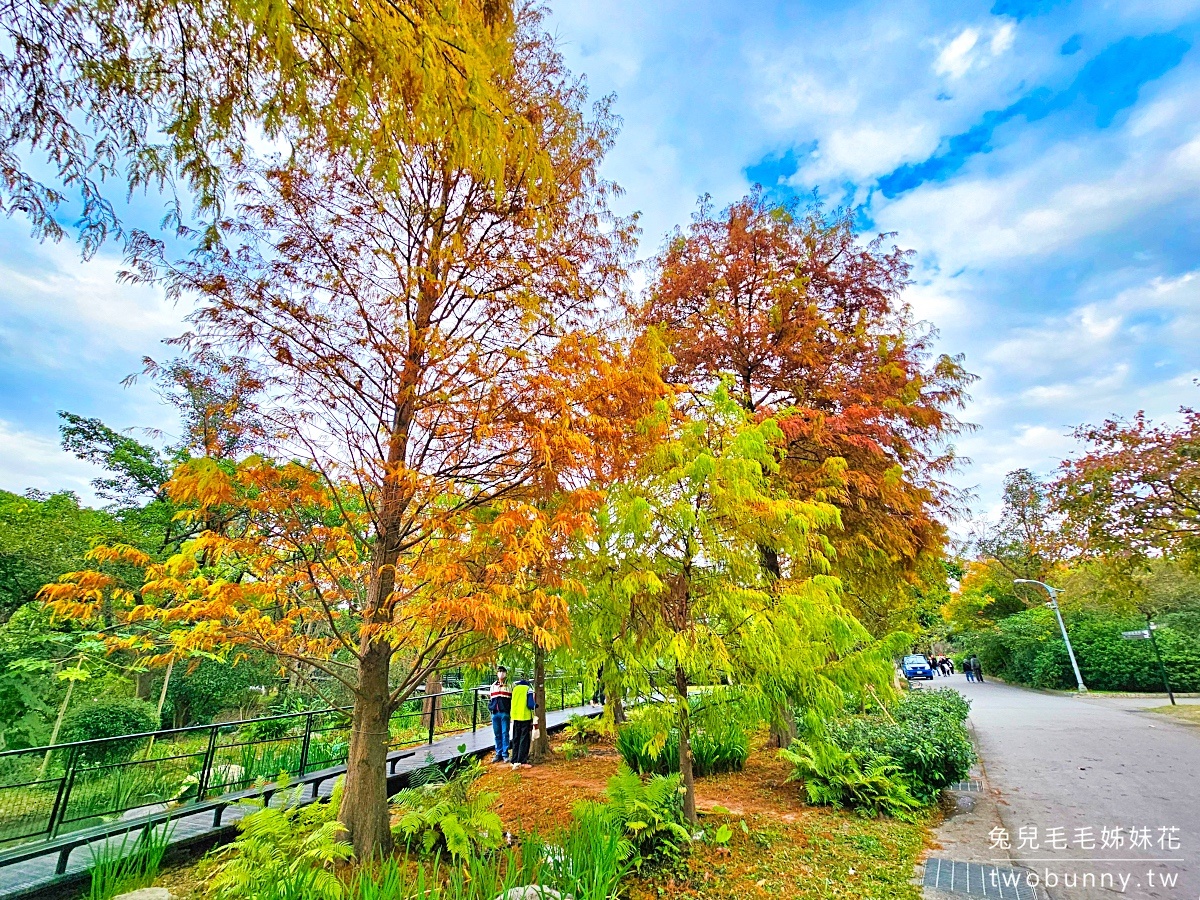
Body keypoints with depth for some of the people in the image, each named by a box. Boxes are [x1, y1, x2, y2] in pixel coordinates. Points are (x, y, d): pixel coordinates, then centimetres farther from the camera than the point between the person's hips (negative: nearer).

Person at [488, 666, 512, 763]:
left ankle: (505, 754, 6)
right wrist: (490, 708, 6)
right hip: (495, 713, 3)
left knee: (505, 733, -2)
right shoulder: (493, 686, 13)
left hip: (505, 713, -3)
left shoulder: (509, 686, 3)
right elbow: (490, 699, 19)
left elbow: (513, 699, 3)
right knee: (497, 734, 8)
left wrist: (511, 711, -5)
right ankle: (498, 753, 16)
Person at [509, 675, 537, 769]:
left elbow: (513, 703, 16)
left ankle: (515, 761, 16)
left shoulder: (515, 689, 10)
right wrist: (535, 705, 7)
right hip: (525, 717, -5)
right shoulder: (528, 689, -6)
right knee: (524, 740, 2)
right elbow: (530, 705, -13)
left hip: (515, 717, 5)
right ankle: (522, 762, 0)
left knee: (516, 740, 14)